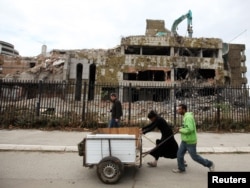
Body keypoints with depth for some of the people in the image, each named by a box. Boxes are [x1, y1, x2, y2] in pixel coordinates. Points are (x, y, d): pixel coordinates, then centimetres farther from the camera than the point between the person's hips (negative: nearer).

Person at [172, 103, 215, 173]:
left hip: (190, 142, -9)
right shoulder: (186, 116, 8)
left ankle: (209, 164, 28)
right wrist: (182, 128, 6)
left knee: (194, 157, 8)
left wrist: (181, 130, -18)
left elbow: (190, 129, -32)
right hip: (184, 141, 9)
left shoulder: (188, 117, -23)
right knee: (179, 154, 10)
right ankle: (181, 168, 25)